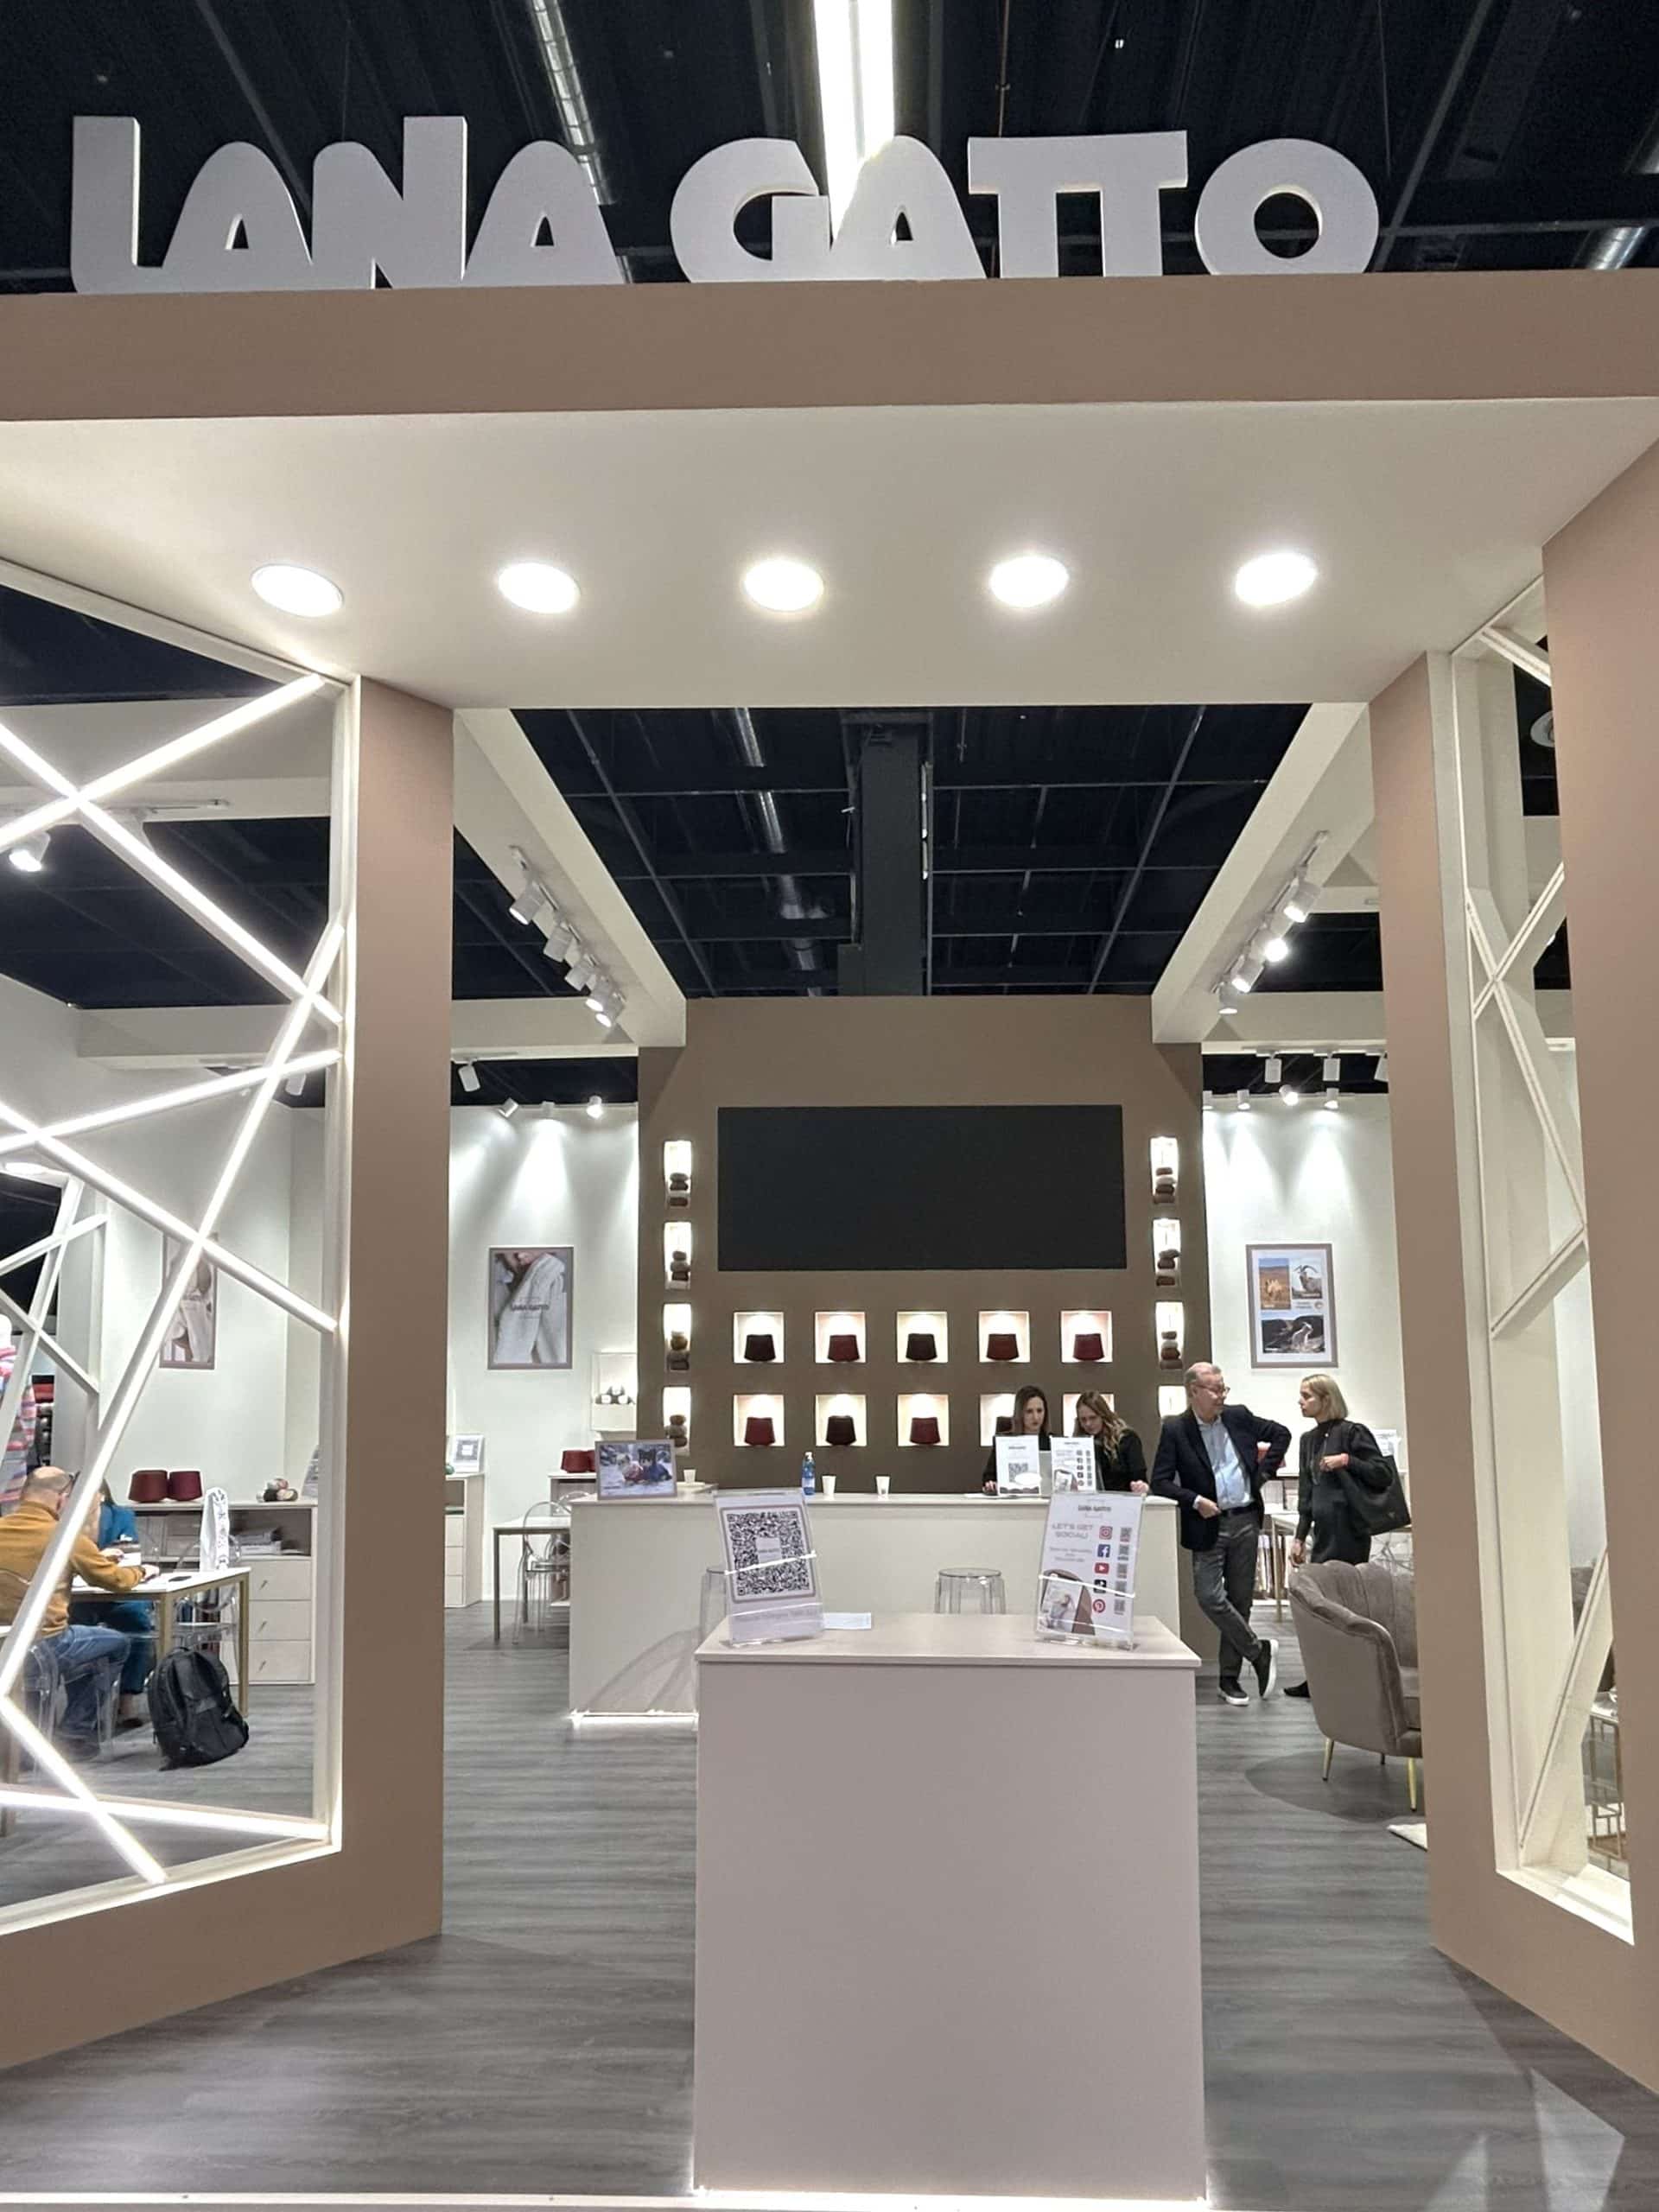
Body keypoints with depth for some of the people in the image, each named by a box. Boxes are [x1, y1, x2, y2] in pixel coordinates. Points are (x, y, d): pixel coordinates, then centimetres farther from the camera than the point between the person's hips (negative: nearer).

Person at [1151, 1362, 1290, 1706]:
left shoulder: (1238, 1417, 4)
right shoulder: (1174, 1430, -6)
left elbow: (1281, 1433, 18)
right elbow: (1160, 1482, -8)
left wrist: (1263, 1471, 8)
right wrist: (1195, 1501, -17)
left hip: (1246, 1521, 3)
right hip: (1208, 1524, -3)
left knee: (1239, 1599, 7)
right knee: (1210, 1596, -14)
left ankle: (1230, 1678, 17)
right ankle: (1259, 1651, 5)